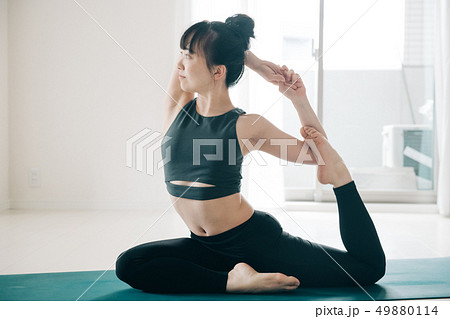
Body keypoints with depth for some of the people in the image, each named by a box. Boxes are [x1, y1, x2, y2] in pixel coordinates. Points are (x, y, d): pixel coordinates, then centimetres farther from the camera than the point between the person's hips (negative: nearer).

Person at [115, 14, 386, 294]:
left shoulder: (248, 127, -14)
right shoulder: (176, 107, -2)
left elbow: (316, 154, -3)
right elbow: (196, 41, 3)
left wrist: (299, 100, -13)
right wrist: (256, 63, 2)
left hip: (256, 239, -5)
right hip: (206, 247, 6)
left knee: (371, 266, -4)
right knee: (128, 265, -19)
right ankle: (232, 281, -19)